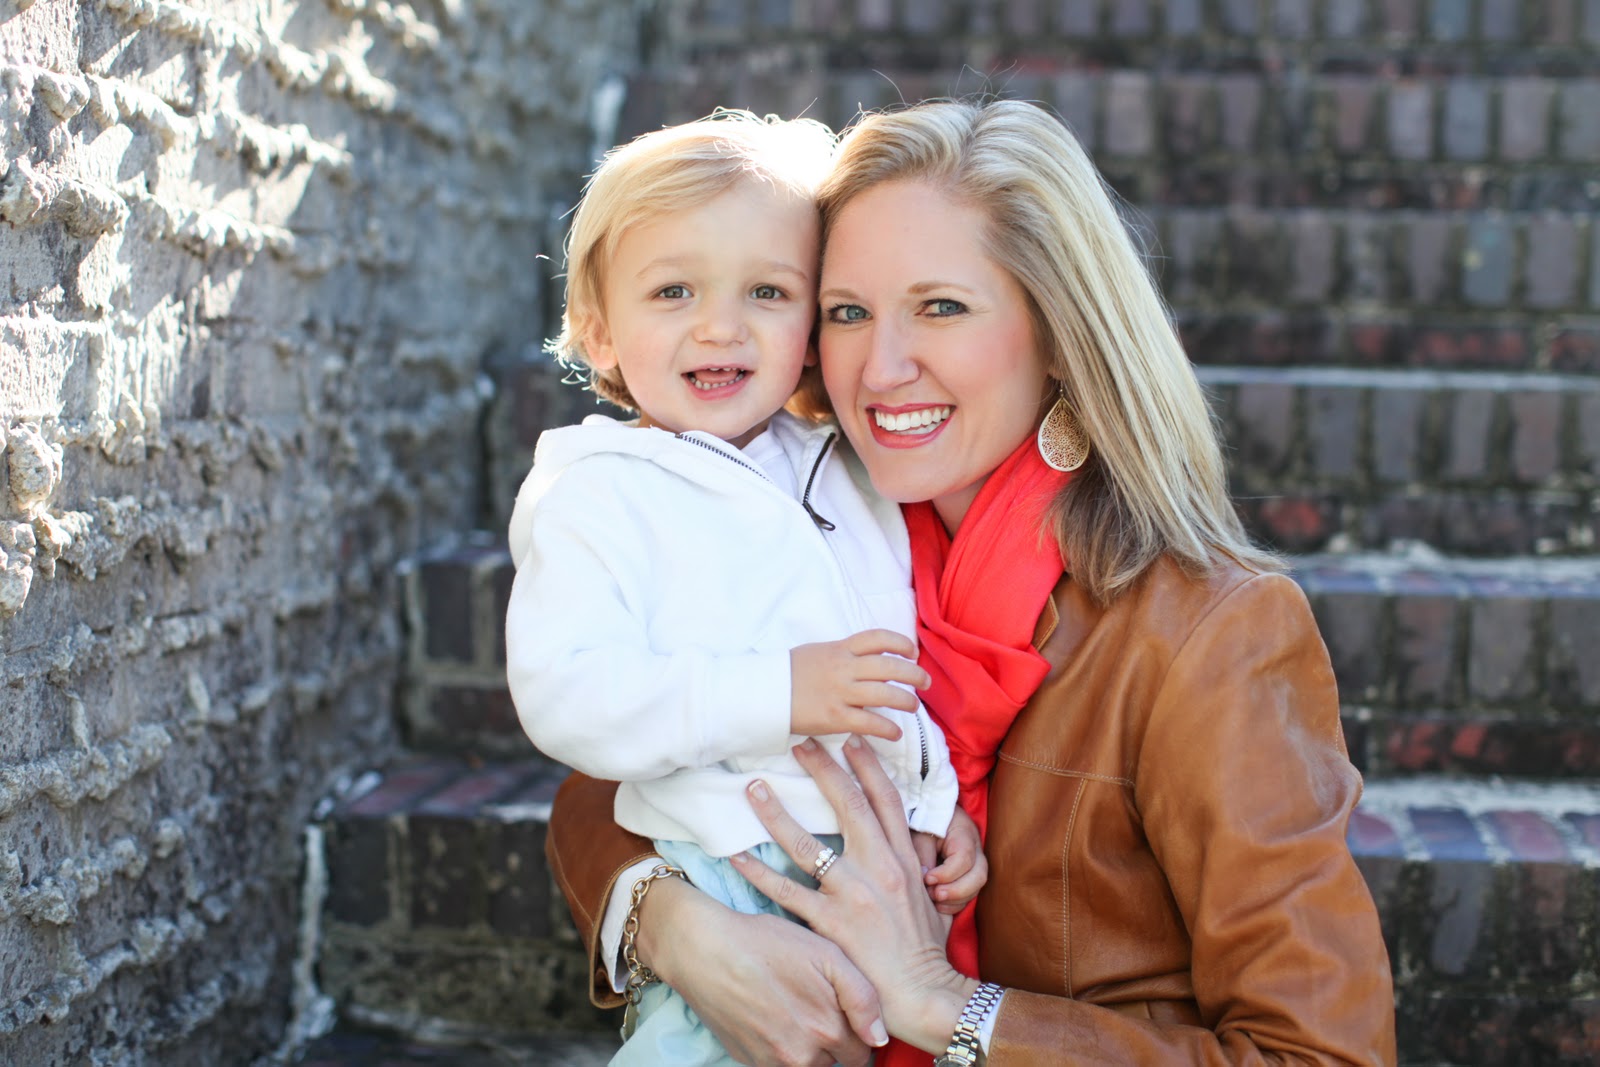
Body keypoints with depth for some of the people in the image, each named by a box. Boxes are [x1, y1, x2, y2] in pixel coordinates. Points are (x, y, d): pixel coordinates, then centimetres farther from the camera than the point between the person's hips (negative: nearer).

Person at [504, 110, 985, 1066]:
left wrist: (939, 806, 11)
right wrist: (778, 693, -23)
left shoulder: (848, 478, 15)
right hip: (727, 895, -5)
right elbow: (565, 695, -18)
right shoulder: (595, 493, -5)